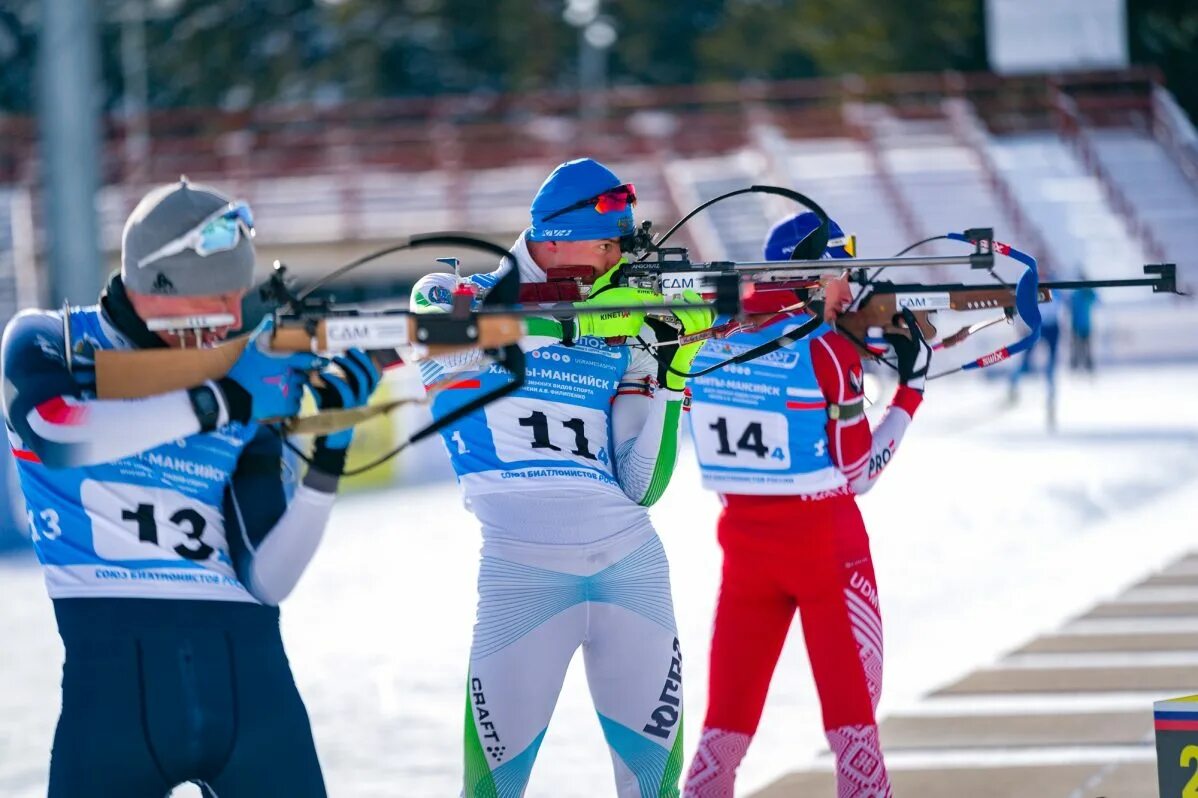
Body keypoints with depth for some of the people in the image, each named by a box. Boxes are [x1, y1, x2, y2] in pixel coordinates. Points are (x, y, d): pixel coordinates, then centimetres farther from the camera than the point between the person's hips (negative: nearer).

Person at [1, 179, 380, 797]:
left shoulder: (253, 392, 13)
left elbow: (265, 582, 8)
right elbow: (54, 435, -18)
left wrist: (328, 456, -3)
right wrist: (217, 403, -17)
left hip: (247, 666, 3)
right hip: (113, 666, -3)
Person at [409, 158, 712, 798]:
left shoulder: (620, 331, 12)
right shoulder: (456, 296, 4)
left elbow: (640, 486, 8)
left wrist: (671, 369, -2)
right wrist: (584, 315, -25)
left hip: (630, 565, 4)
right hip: (522, 571, -4)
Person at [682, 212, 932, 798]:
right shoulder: (829, 349, -14)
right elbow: (857, 474, -10)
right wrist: (910, 391, -2)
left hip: (744, 541, 5)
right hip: (824, 545, -4)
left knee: (727, 721, 9)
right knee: (853, 720, 5)